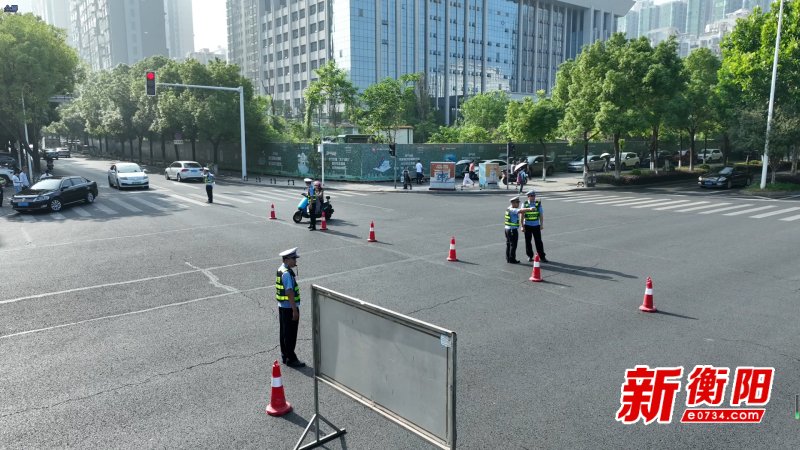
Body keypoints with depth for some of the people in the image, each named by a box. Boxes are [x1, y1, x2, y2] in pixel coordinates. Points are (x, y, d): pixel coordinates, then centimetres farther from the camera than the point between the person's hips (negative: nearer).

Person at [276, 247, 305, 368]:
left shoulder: (281, 270, 9)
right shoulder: (287, 273, -22)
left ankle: (285, 356, 29)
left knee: (284, 333, 18)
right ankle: (291, 359, 8)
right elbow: (290, 293, -25)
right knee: (290, 335, 0)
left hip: (282, 306, 10)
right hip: (289, 308, -10)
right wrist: (295, 310, -22)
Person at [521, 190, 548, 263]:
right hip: (527, 226, 0)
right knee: (528, 242, 7)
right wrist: (522, 226, -3)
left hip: (536, 225, 0)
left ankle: (542, 257, 6)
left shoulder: (538, 204, 1)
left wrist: (542, 225, 0)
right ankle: (530, 256, 20)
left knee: (539, 242, 1)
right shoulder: (525, 204, -3)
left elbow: (541, 215, 5)